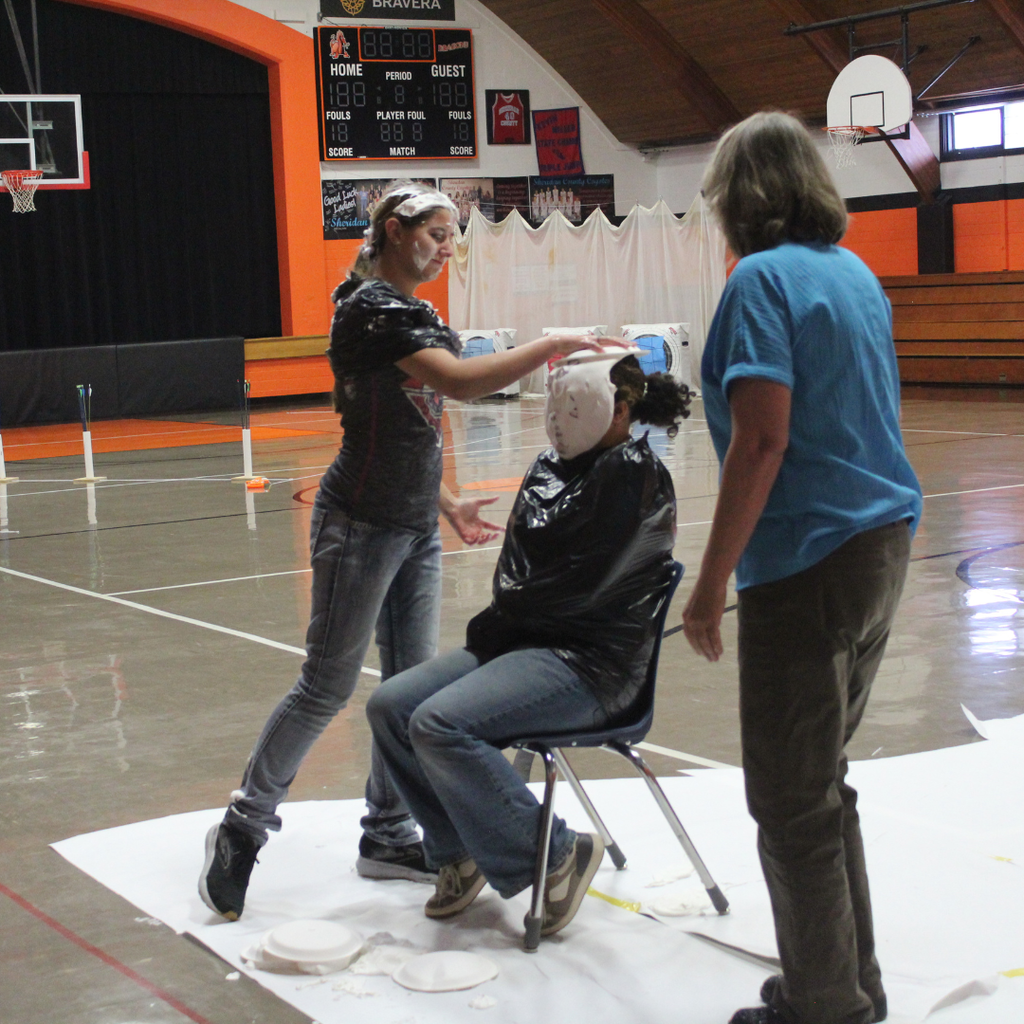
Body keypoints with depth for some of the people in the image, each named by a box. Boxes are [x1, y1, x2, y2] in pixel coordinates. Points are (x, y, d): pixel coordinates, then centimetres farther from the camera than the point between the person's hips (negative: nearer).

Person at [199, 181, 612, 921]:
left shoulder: (414, 314, 15)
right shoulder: (371, 308, -16)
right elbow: (461, 382, -29)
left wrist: (447, 506, 14)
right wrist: (552, 345, -26)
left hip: (414, 527, 9)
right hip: (362, 526, -9)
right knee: (328, 686, -2)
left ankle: (388, 836, 21)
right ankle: (242, 828, 11)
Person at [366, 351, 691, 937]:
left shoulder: (633, 473, -12)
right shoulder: (550, 468, 14)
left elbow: (584, 585, -18)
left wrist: (502, 619, -9)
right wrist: (499, 621, -4)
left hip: (591, 666, -9)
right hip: (522, 644, 9)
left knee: (440, 723, -26)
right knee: (390, 706, -2)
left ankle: (559, 855, -12)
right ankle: (460, 853, 11)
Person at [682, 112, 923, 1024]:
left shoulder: (765, 277, -12)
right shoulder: (857, 273, 13)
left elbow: (763, 441, -20)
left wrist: (712, 581, -16)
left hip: (811, 562, -9)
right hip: (882, 546, 9)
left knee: (792, 804, 1)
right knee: (823, 785, 19)